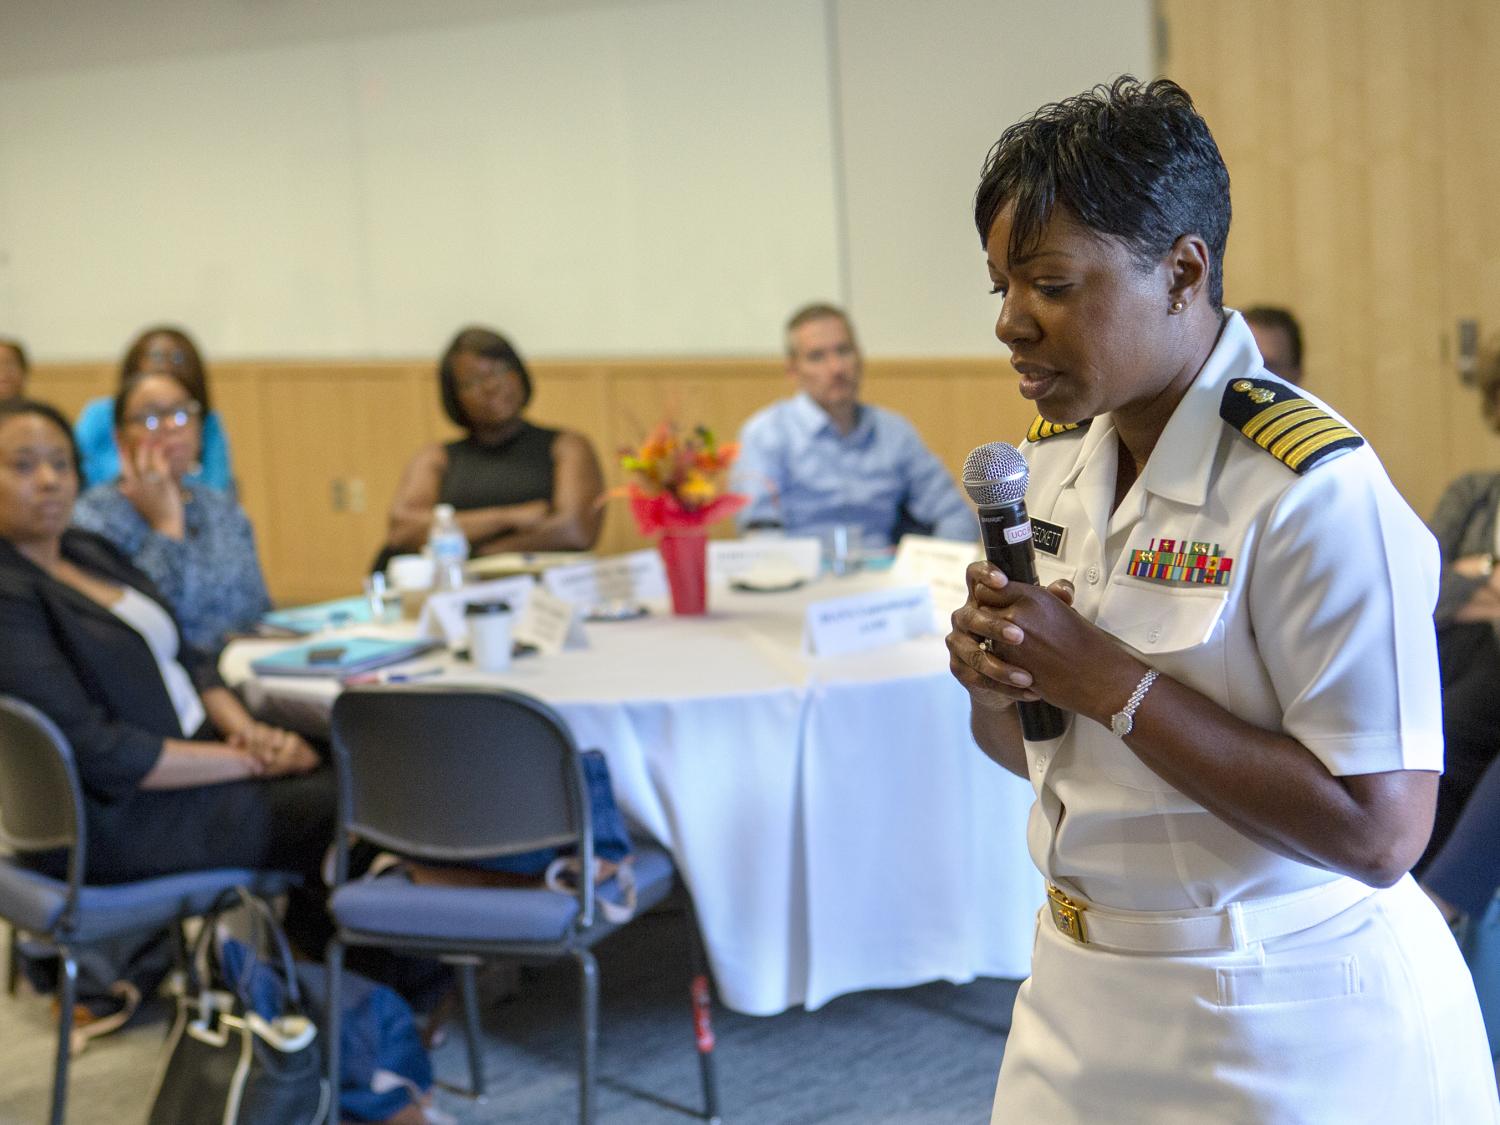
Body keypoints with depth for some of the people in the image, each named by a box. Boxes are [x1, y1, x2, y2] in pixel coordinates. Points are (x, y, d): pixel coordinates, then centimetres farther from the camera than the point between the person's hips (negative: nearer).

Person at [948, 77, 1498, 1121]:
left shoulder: (1314, 487, -22)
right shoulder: (1054, 454, 2)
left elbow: (1380, 832, -26)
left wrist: (1107, 681, -25)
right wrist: (992, 676, -10)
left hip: (1283, 1029, -7)